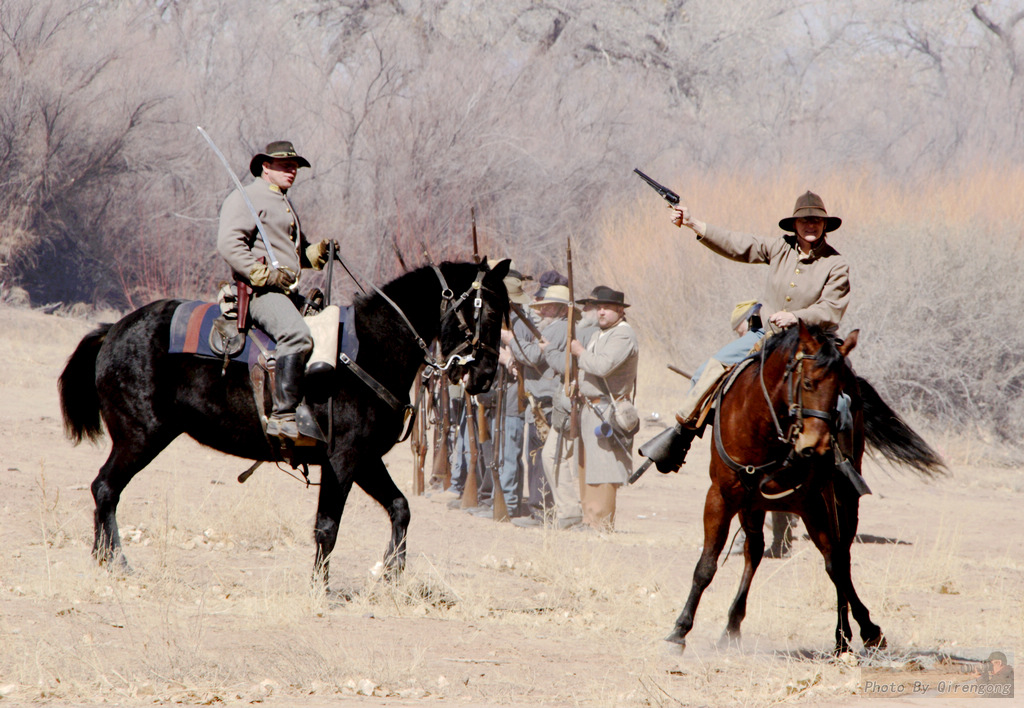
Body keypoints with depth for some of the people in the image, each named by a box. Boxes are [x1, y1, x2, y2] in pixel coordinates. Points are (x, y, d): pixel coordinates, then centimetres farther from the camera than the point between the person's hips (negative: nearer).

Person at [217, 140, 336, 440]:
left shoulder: (285, 204, 29)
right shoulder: (246, 198, -2)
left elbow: (299, 252, 37)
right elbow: (228, 243, -15)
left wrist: (318, 252, 13)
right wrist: (264, 275, -21)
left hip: (288, 291, 10)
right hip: (260, 291, -10)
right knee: (297, 333, -33)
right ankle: (283, 416, -37)